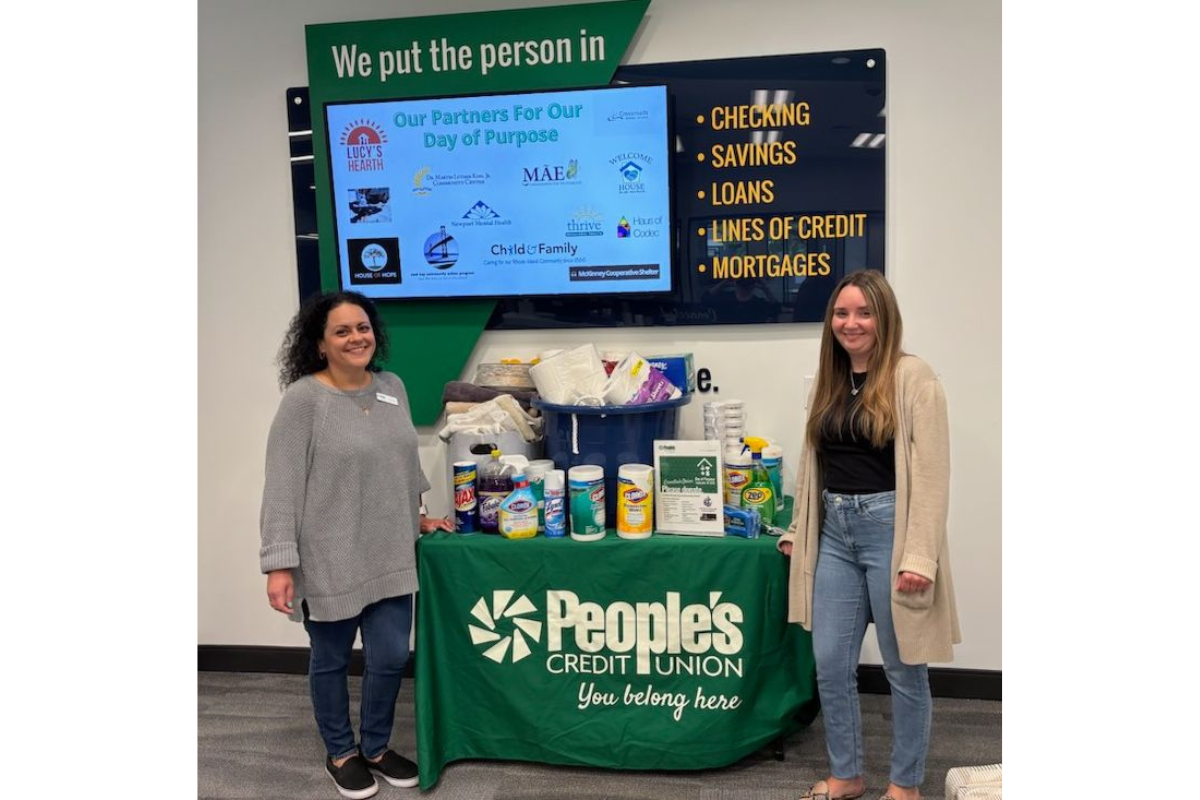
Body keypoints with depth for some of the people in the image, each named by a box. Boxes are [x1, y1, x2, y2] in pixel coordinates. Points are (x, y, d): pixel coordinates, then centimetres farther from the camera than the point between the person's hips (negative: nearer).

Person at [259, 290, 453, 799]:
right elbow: (282, 487, -15)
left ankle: (376, 748, 35)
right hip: (328, 562, -5)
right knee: (331, 661, 14)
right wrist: (280, 564, -18)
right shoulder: (303, 399, -14)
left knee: (391, 658, 10)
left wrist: (416, 517, 19)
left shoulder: (392, 388, 4)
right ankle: (340, 753, 37)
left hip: (390, 558, 5)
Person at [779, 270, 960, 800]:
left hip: (888, 527, -6)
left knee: (903, 668, 9)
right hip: (835, 533, 6)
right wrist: (797, 531, 18)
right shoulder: (828, 382, 11)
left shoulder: (912, 377, -8)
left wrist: (919, 555, -18)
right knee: (830, 665, 10)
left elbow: (931, 473, -13)